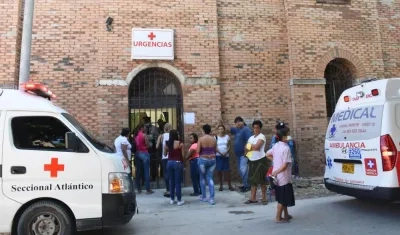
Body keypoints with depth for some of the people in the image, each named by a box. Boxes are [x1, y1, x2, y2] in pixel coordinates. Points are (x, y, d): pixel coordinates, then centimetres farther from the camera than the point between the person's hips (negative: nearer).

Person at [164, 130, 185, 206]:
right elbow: (183, 155, -6)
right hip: (178, 163, -4)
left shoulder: (167, 143, 1)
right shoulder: (180, 143, -10)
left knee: (171, 181, 14)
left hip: (169, 162, 4)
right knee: (178, 182, 2)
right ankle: (179, 200, 8)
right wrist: (183, 162, 10)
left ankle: (172, 199, 21)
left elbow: (165, 154, 12)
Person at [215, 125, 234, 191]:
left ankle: (229, 185, 7)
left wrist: (226, 153, -11)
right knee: (219, 170, 0)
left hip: (226, 155, 1)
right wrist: (220, 153, -15)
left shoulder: (227, 136, 5)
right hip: (218, 156, -1)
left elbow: (229, 146, 2)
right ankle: (221, 185, 11)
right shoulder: (216, 137, 0)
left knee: (227, 170, -1)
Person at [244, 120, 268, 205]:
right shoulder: (251, 137, 16)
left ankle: (264, 198, 8)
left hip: (260, 161, -7)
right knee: (252, 180, 9)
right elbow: (246, 148, 7)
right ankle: (253, 198, 15)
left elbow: (257, 146, -21)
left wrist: (250, 146, -5)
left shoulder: (262, 136, -7)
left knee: (261, 180, -2)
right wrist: (253, 147, -10)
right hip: (252, 161, 7)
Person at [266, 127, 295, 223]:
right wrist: (276, 172, -16)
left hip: (277, 176, 8)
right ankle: (278, 218, 10)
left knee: (283, 197, 20)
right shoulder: (286, 148, -20)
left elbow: (268, 155, 16)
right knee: (283, 199, 3)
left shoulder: (276, 145, 4)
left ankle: (286, 215, 33)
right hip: (283, 177, -8)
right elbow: (285, 165, -24)